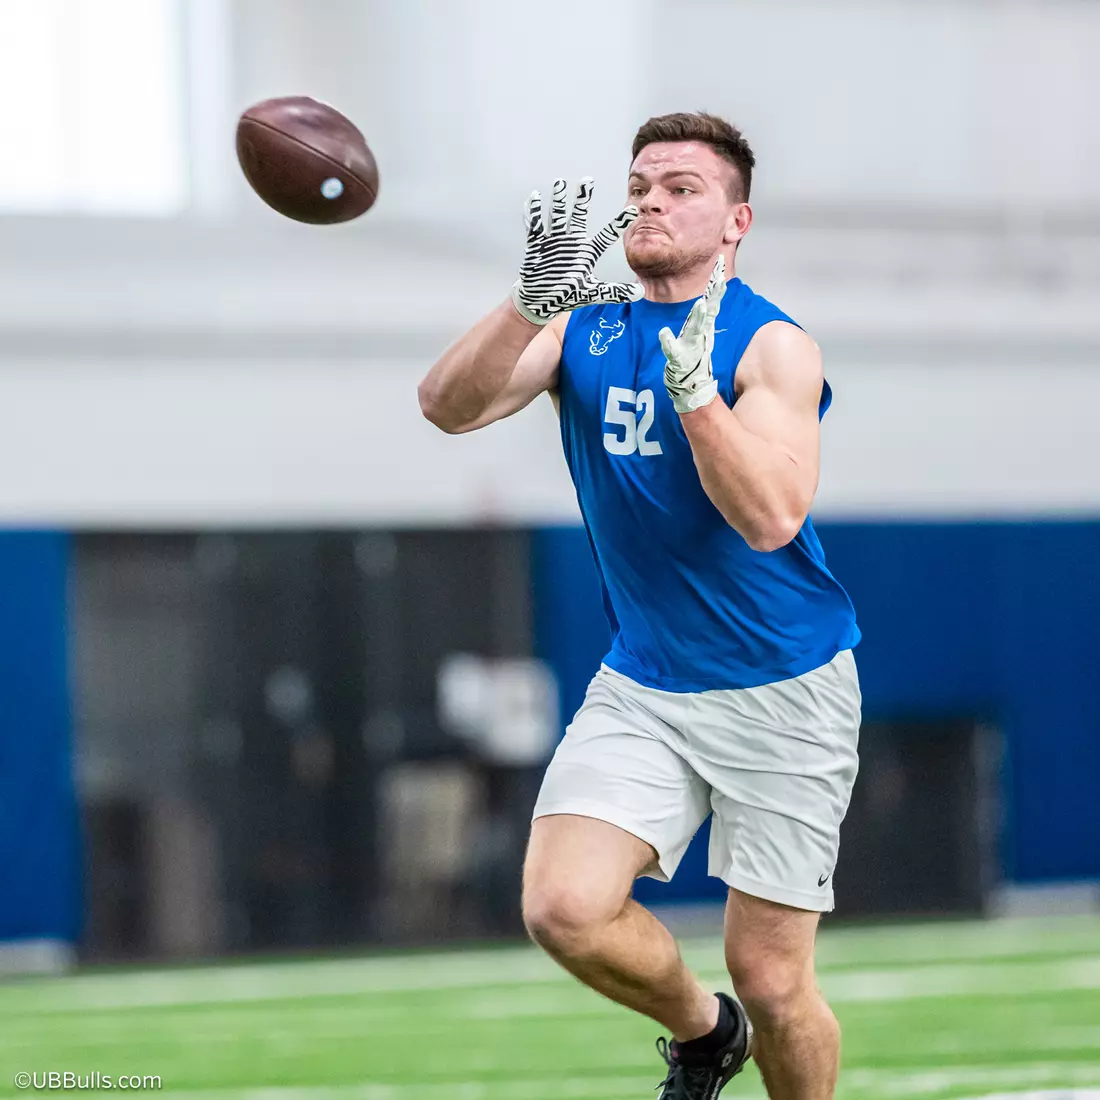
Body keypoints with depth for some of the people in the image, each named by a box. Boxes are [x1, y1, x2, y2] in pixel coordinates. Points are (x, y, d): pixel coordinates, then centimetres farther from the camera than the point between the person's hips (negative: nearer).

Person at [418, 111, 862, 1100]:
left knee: (770, 979, -3)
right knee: (564, 908, -17)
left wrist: (690, 382, -36)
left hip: (783, 693, -4)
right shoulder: (584, 328, 2)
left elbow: (770, 519, -25)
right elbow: (450, 407, -15)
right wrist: (533, 297, -29)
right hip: (642, 686, 4)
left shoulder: (771, 345, -11)